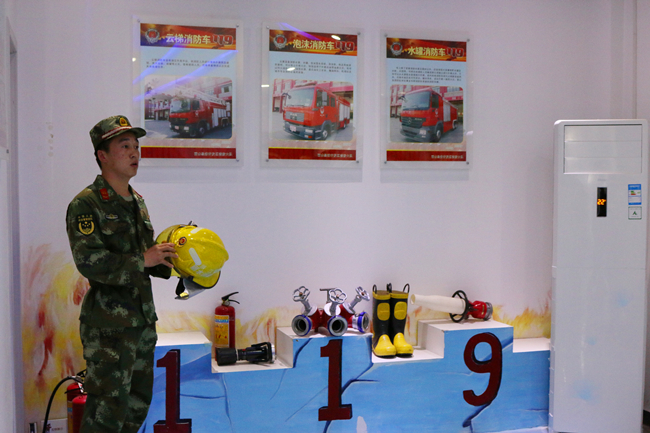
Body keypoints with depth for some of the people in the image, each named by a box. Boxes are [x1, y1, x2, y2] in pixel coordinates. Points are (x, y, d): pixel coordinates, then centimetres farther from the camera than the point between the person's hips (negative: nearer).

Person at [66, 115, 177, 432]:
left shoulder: (137, 202, 14)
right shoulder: (85, 204, -12)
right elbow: (89, 261, -24)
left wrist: (166, 264, 5)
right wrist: (142, 260, -19)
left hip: (143, 319, 8)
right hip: (108, 325, -8)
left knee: (138, 404, 17)